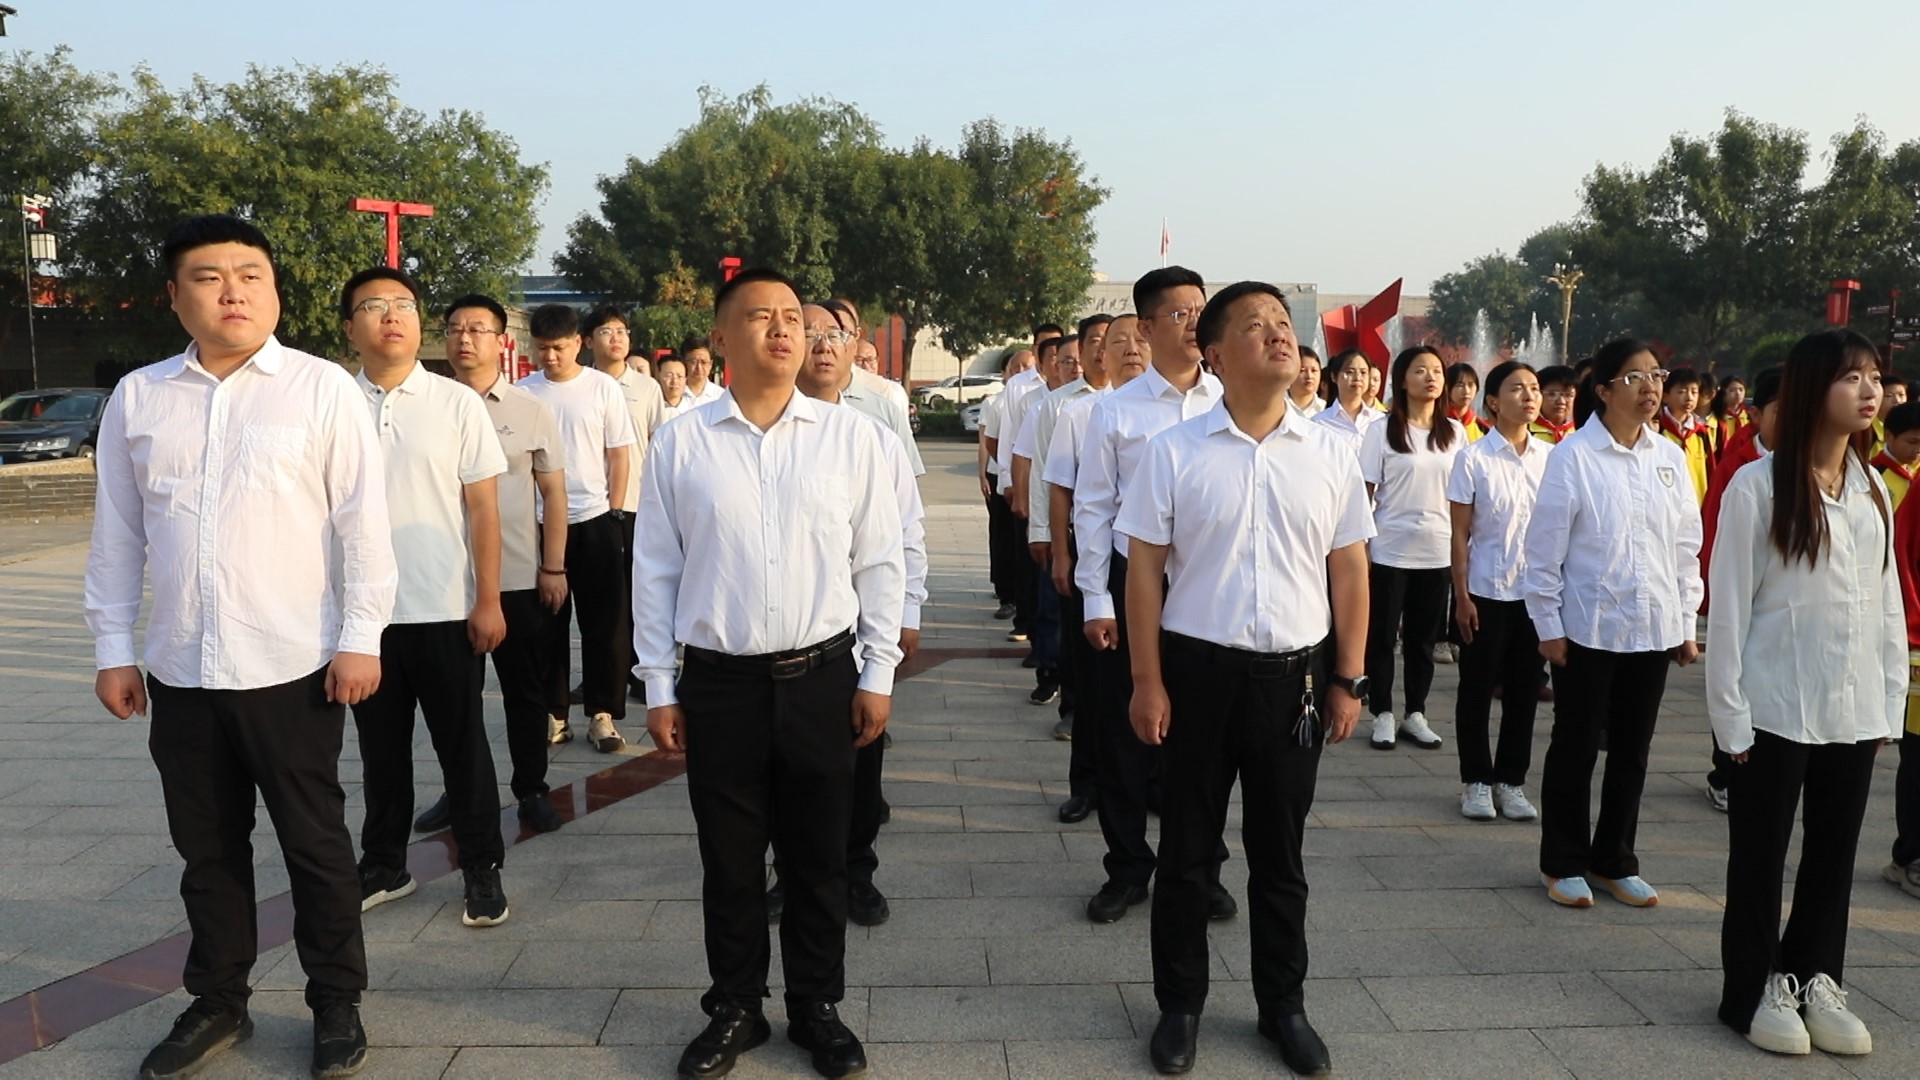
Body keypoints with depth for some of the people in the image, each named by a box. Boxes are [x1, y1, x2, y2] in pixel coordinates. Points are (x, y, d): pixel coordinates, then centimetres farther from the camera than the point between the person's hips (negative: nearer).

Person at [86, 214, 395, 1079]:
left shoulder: (323, 389, -4)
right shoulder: (136, 399, 6)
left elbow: (363, 523, -6)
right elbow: (117, 536, 10)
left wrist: (360, 639, -9)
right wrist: (112, 648, 8)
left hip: (293, 665, -3)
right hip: (180, 670, 4)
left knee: (314, 844, 9)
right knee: (207, 848, 16)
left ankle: (336, 1005, 24)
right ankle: (217, 1002, 33)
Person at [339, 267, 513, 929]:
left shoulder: (456, 403, -2)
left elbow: (483, 507, -2)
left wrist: (488, 600, -7)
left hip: (446, 610, -2)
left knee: (462, 745, 8)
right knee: (380, 748, 15)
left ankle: (483, 870, 20)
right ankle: (384, 867, 30)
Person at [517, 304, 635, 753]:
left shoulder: (603, 387, 0)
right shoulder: (524, 391, 3)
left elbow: (619, 456, 2)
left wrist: (614, 514, -3)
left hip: (595, 519, -1)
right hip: (539, 522, 1)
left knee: (604, 623, 2)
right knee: (547, 624, 8)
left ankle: (602, 714, 11)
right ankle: (553, 713, 18)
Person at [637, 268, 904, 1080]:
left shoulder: (851, 436, -1)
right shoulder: (679, 443, -1)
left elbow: (879, 563, 3)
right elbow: (655, 571, 2)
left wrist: (878, 674, 2)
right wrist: (658, 687, 2)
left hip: (821, 678, 0)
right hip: (718, 682, 0)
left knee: (818, 858, 13)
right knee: (729, 860, 12)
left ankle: (816, 1007, 32)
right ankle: (735, 1009, 32)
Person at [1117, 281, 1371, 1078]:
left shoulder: (1329, 454, 2)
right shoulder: (1174, 452, -5)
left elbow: (1348, 571, 5)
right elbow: (1143, 569, -4)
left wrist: (1349, 681, 3)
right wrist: (1147, 682, -7)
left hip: (1296, 675, 2)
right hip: (1198, 669, -2)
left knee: (1280, 853, 15)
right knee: (1187, 850, 11)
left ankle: (1283, 1005, 33)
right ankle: (1180, 1004, 28)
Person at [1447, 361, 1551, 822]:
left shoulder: (1550, 457, 2)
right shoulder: (1474, 459, -7)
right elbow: (1459, 533, -5)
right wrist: (1461, 595, -8)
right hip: (1486, 590, -3)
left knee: (1524, 689, 10)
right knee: (1477, 688, 6)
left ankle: (1511, 780, 22)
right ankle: (1476, 781, 18)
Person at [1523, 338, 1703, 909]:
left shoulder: (1669, 457, 5)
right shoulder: (1573, 456, -10)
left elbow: (1687, 546, 11)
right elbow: (1544, 547, -9)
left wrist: (1687, 622, 9)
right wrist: (1548, 626, -9)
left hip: (1653, 628, 5)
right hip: (1589, 627, -5)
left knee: (1632, 750, 14)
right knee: (1575, 747, 7)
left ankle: (1615, 860, 29)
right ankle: (1563, 863, 21)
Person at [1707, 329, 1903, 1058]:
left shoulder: (1872, 490, 6)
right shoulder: (1758, 486, -11)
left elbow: (1887, 603, 10)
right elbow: (1729, 606, -10)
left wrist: (1890, 701, 8)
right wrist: (1730, 712, -10)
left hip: (1854, 710, 5)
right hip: (1776, 709, -5)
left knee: (1835, 853, 15)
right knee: (1761, 855, 8)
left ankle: (1815, 978, 32)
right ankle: (1755, 990, 22)